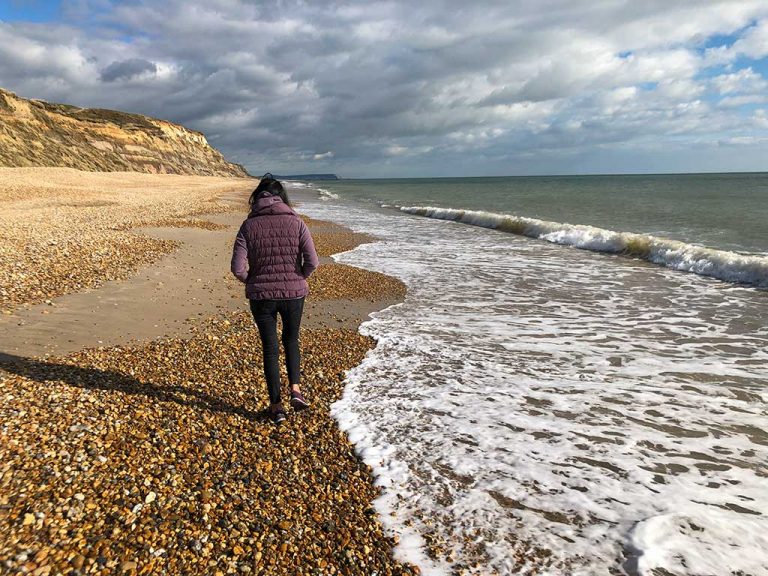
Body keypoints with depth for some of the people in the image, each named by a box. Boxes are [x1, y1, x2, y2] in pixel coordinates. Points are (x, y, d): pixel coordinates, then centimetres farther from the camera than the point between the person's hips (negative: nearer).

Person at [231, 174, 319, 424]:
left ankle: (276, 405, 19)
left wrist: (253, 281, 8)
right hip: (294, 293, 0)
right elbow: (312, 261, -12)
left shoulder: (248, 226, -5)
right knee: (291, 339, 24)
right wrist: (298, 279, 6)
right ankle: (295, 389, 9)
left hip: (261, 296, 0)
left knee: (269, 348, 13)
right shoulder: (296, 222, -5)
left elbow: (238, 267, -11)